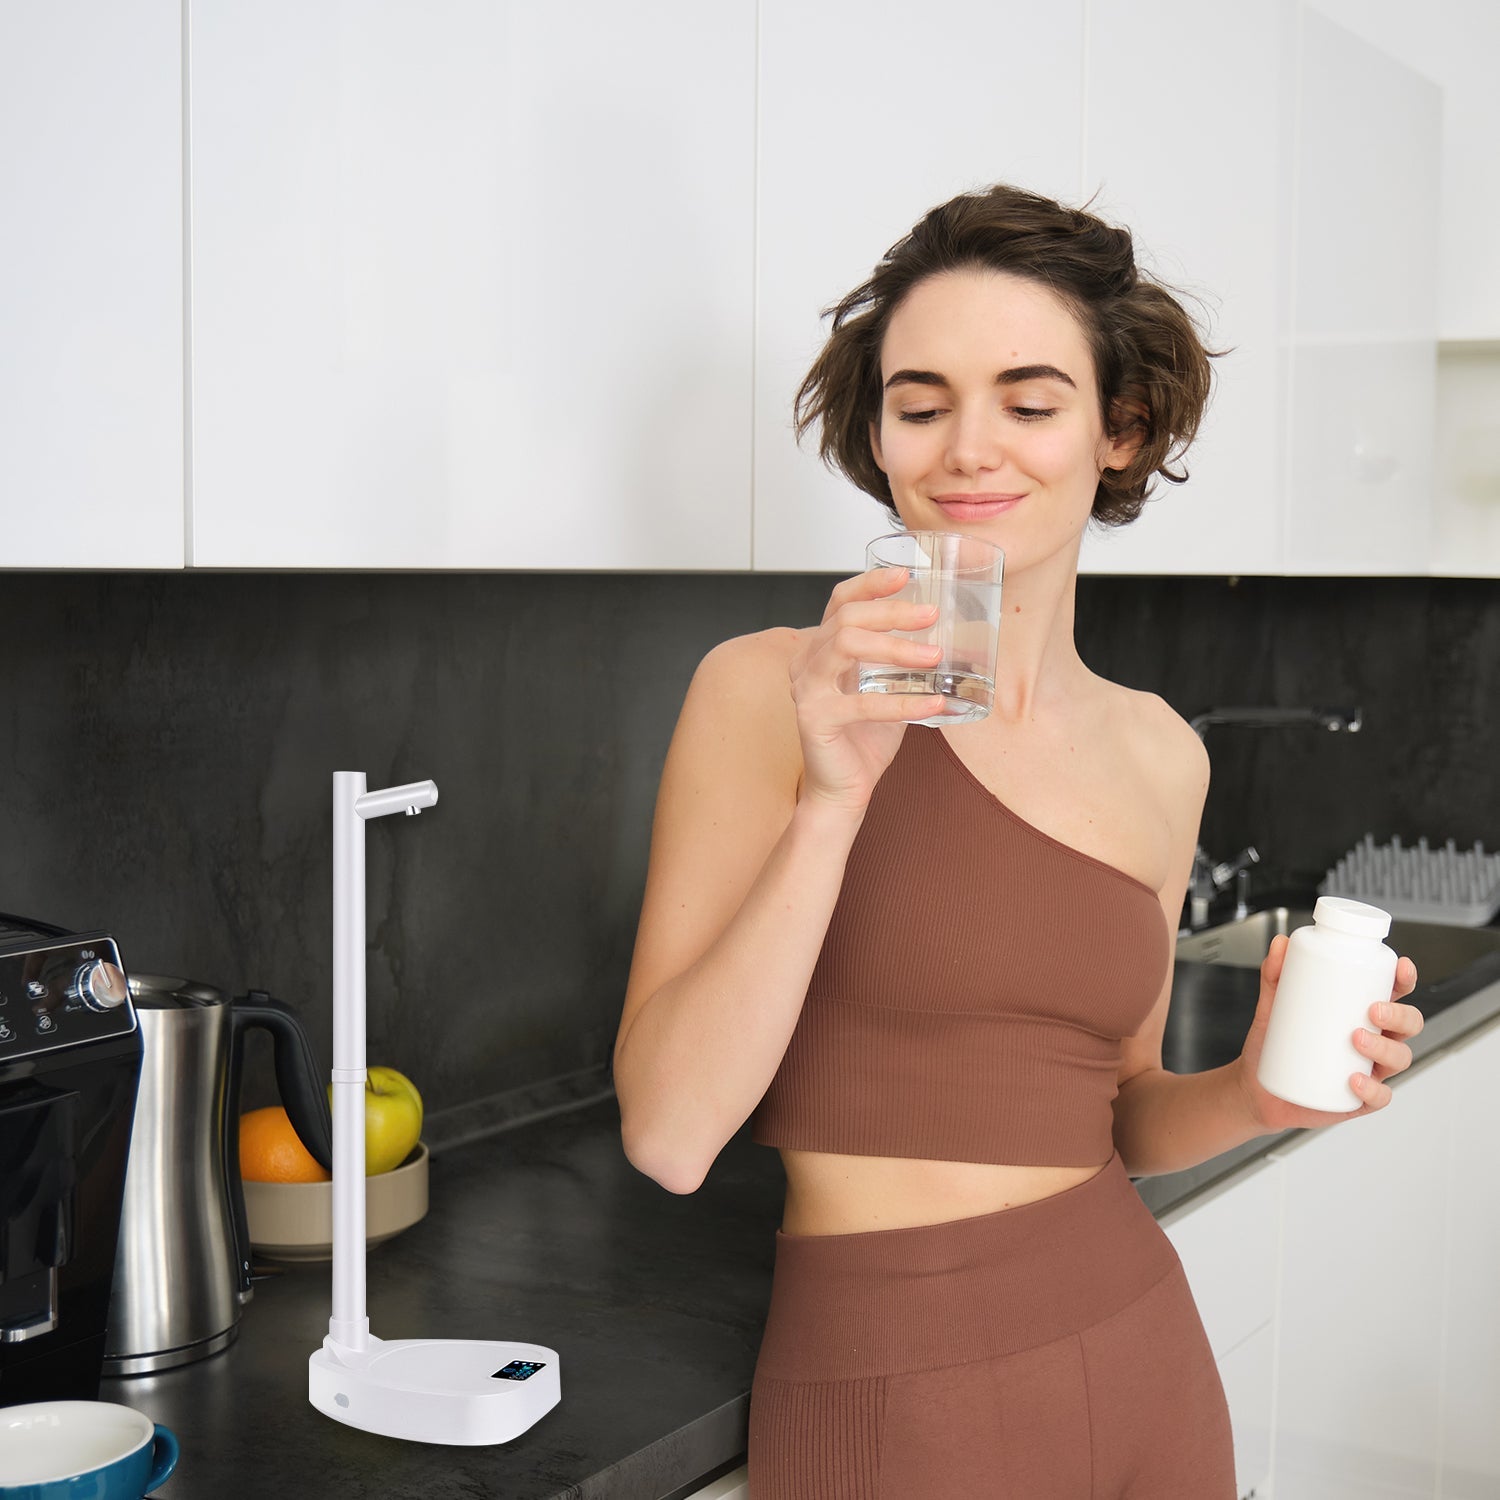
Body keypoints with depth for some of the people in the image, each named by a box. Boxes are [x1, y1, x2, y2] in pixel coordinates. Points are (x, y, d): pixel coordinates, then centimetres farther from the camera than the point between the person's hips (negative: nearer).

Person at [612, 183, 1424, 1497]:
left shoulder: (1160, 755, 4)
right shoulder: (771, 692, -10)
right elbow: (670, 1134, -16)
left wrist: (1253, 1093, -5)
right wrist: (833, 801, -23)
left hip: (1143, 1363, 5)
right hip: (890, 1389, -4)